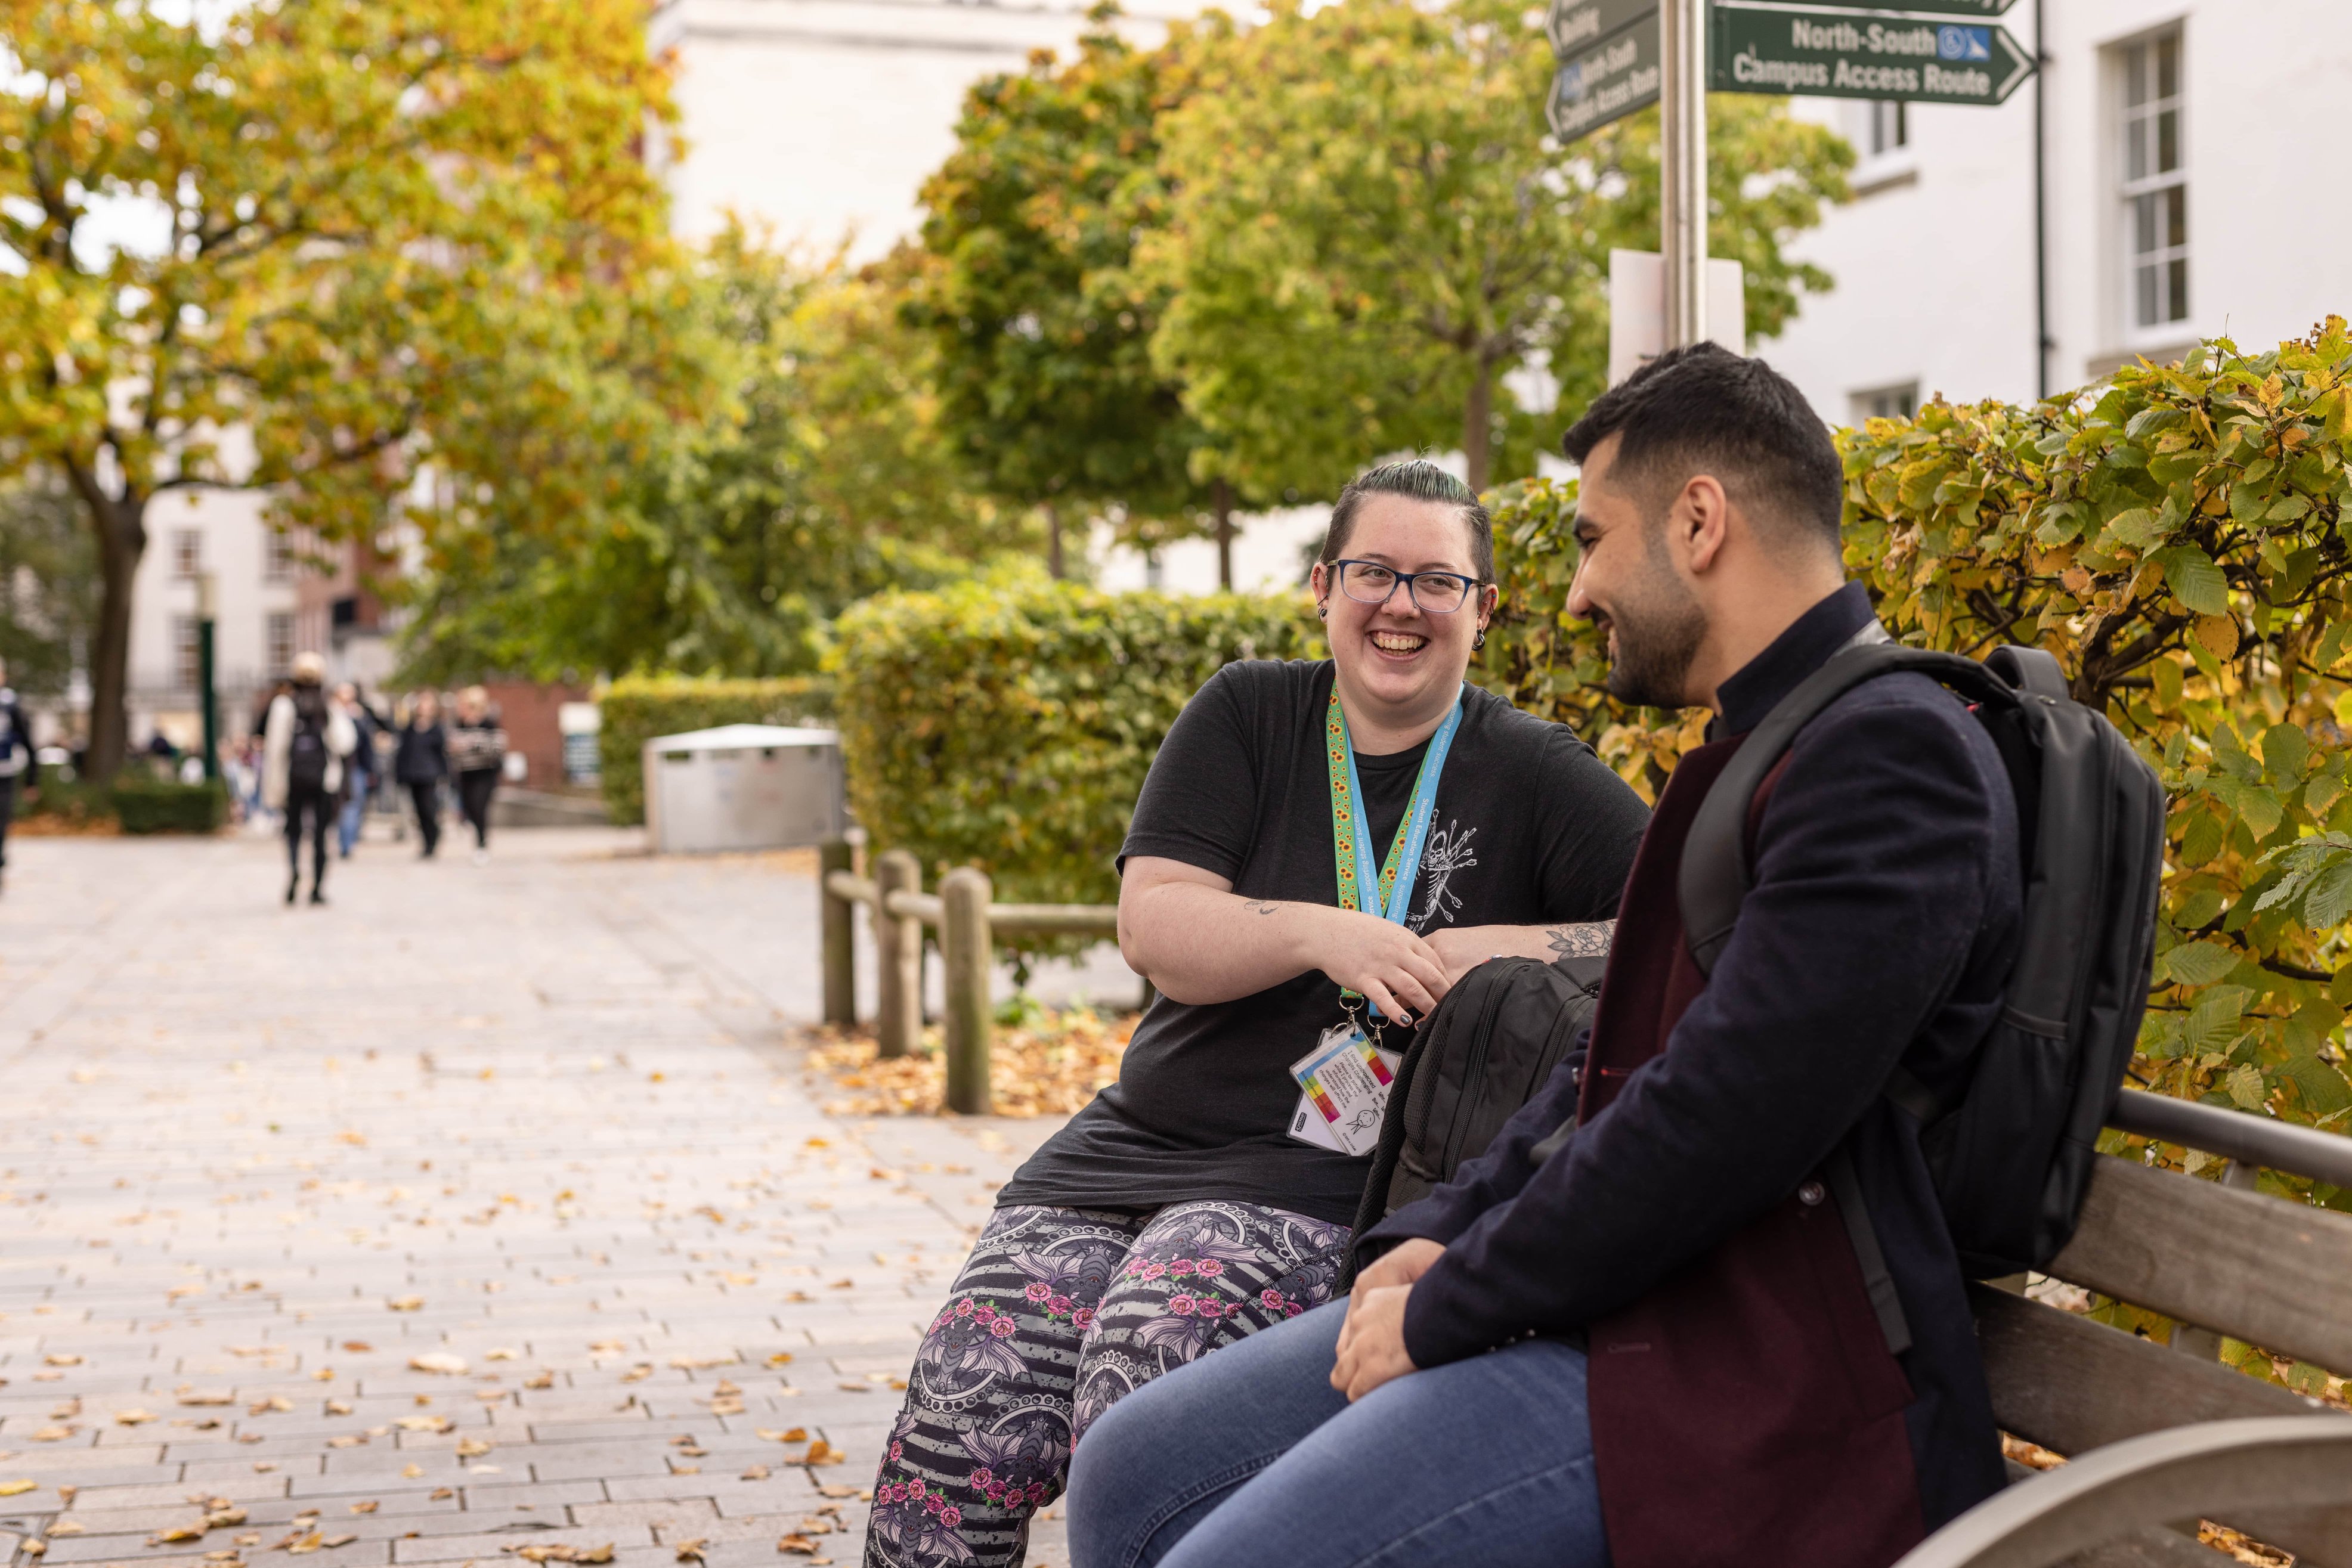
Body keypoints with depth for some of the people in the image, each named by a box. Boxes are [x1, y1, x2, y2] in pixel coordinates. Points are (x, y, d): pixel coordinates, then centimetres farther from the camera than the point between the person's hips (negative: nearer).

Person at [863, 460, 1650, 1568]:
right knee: (961, 1406, -16)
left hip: (1324, 1180, -3)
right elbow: (1152, 927, -1)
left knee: (1139, 1413, -29)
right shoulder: (1248, 716, 10)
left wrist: (1514, 950, -17)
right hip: (1145, 1139, 3)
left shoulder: (1530, 771, 4)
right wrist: (1321, 935, -16)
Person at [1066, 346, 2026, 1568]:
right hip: (1620, 1298, 10)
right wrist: (1436, 1239, 4)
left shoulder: (1888, 755, -15)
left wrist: (1443, 1311, -14)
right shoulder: (1763, 745, 18)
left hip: (1745, 1370, -10)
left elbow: (1723, 1114, -23)